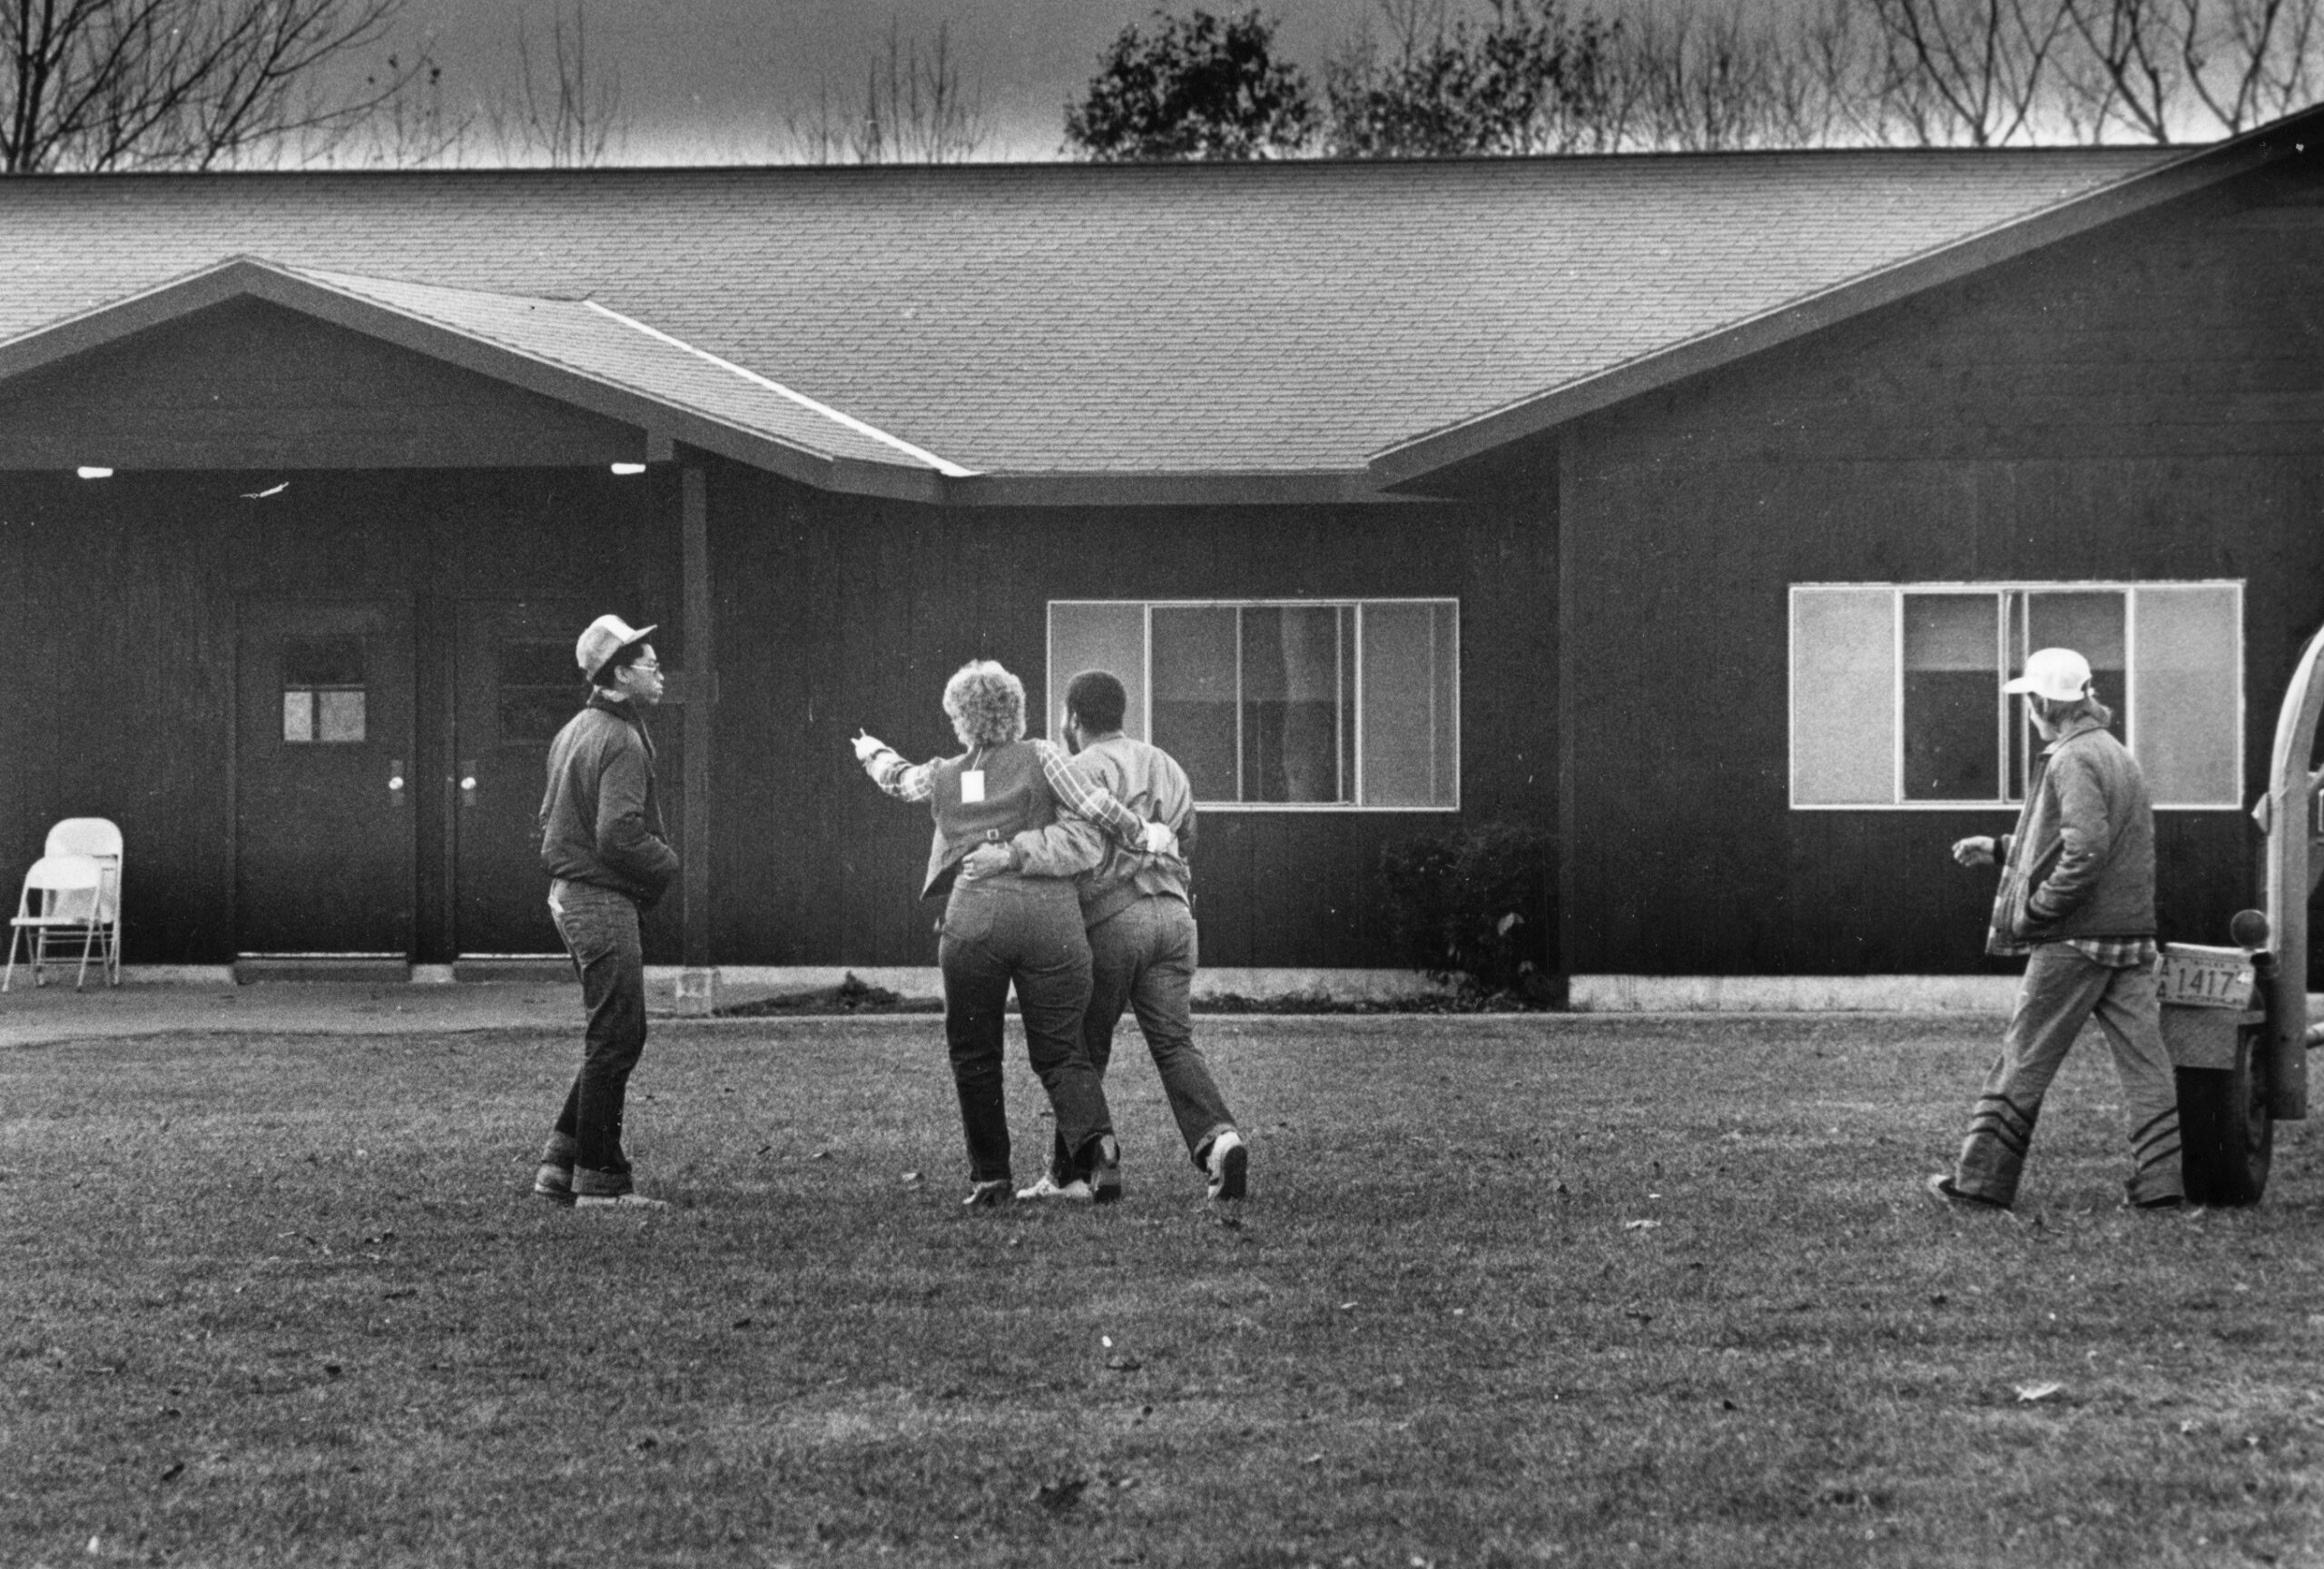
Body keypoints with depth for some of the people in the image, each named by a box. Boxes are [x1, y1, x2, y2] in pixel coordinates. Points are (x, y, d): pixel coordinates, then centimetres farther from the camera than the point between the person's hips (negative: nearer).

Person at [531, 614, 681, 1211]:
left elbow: (549, 819, 21)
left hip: (568, 892, 10)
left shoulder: (574, 731, 15)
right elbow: (619, 836, -25)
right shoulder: (621, 741, -17)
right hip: (604, 900, -10)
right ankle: (601, 1182, -1)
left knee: (617, 1038, 16)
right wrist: (667, 862, -7)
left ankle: (562, 1164, 17)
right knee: (615, 1040, -4)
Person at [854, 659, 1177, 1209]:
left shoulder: (942, 777, 17)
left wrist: (873, 751, 59)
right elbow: (1090, 804, -4)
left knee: (973, 1054, 12)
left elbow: (896, 777, 38)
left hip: (976, 914, 0)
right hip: (1052, 912, 0)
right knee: (1059, 1049, 5)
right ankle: (1096, 1140, -20)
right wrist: (1141, 831, 7)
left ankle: (989, 1175, 11)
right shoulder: (1040, 758, 10)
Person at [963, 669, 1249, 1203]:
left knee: (1084, 1049, 6)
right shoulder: (1167, 768, 18)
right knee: (1175, 1043, 1)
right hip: (1171, 914, 6)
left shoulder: (1087, 770, -7)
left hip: (1108, 920, -6)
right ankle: (1217, 1137, -22)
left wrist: (1010, 853, -33)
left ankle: (1066, 1174, 11)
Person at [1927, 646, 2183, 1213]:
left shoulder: (2073, 761, -14)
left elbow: (2085, 851, -25)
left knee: (2023, 1063, 0)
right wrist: (2000, 849, 26)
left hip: (2074, 939, -9)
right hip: (2131, 935, 9)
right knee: (2143, 1060, 4)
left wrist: (2035, 909, -17)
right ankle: (2162, 1182, 1)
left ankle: (1981, 1182, 7)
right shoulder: (2116, 754, 16)